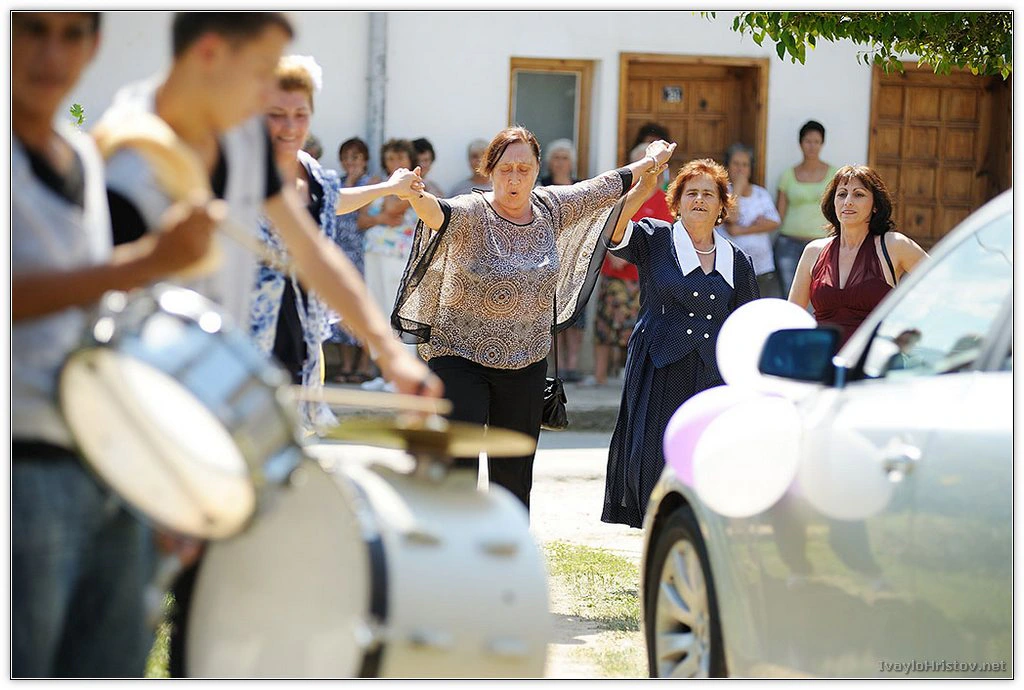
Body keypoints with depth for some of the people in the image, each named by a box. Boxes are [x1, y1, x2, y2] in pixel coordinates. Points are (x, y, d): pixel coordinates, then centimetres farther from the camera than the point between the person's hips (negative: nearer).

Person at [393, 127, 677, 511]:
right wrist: (414, 195, -58)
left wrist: (649, 162, 32)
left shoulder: (551, 208, 3)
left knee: (515, 469, 11)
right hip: (460, 358, -5)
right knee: (458, 466, -13)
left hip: (526, 364, 5)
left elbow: (603, 188, 19)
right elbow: (439, 212, -36)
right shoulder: (472, 213, -14)